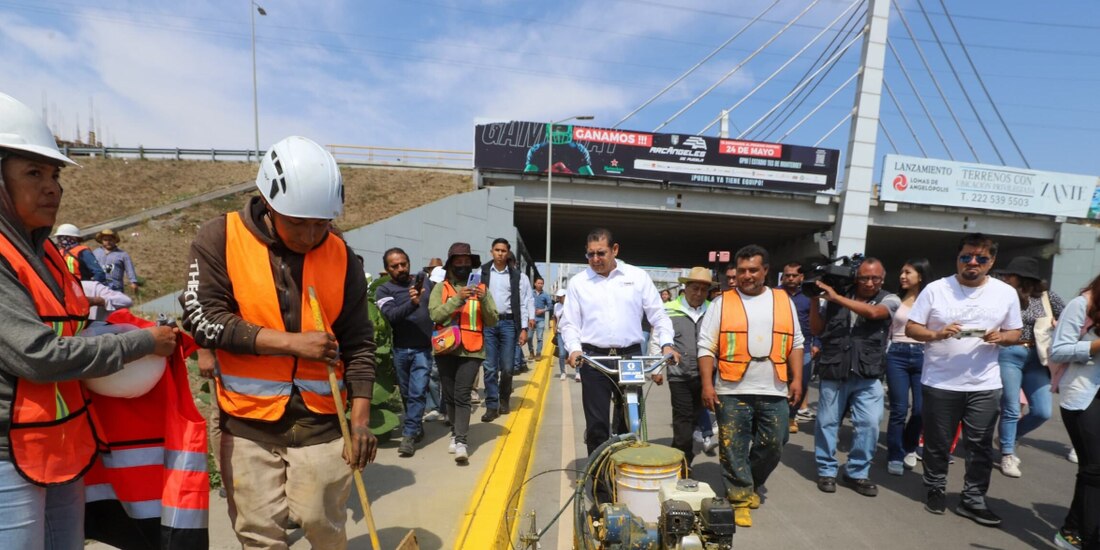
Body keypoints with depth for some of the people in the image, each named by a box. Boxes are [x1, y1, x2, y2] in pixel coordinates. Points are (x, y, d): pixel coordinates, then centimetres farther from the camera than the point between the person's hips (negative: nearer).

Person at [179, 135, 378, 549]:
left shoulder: (341, 255, -2)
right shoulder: (219, 239, -5)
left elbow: (358, 342, 0)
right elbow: (201, 316, -11)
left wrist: (360, 419, -7)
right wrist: (292, 342, -18)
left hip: (321, 419, 1)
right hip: (247, 420, 0)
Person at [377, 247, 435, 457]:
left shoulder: (423, 279, 5)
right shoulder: (384, 290, -2)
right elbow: (391, 315, -20)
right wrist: (412, 303, -36)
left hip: (423, 348, 0)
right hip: (401, 349, 1)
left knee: (418, 392, -6)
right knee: (406, 393, 15)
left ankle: (409, 435, 2)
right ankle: (417, 428, 33)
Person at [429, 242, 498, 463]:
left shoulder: (481, 288, 6)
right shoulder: (441, 287, 4)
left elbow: (493, 321, 1)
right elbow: (435, 315, -11)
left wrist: (484, 300, -16)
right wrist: (458, 300, -22)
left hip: (472, 351, -1)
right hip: (446, 349, 2)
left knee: (462, 395, -9)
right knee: (449, 395, 11)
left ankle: (461, 441, -6)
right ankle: (455, 433, 29)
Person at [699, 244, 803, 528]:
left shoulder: (784, 301, 10)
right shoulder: (722, 303, -1)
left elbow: (795, 343, 13)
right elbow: (707, 347, -3)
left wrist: (796, 378, 4)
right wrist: (707, 384, -9)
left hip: (774, 391, 3)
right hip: (733, 390, -3)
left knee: (773, 445, 11)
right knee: (734, 448, 2)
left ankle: (750, 485, 35)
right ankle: (740, 498, 19)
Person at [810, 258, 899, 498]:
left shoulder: (889, 300, 3)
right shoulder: (836, 299, 3)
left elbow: (872, 312, -20)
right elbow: (817, 329, 7)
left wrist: (836, 297, -20)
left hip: (868, 377, 0)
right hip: (833, 373, 0)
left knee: (869, 424, -2)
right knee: (827, 423, 7)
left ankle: (857, 472, 18)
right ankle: (827, 470, 23)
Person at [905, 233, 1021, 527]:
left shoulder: (1006, 293, 3)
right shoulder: (935, 289, -4)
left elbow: (1015, 333, 10)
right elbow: (911, 328, -3)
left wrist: (1001, 337, -12)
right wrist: (937, 334, -21)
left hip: (985, 385, 2)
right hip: (939, 383, -1)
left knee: (980, 445, 7)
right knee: (937, 442, 10)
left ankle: (973, 499, 22)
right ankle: (935, 489, 28)